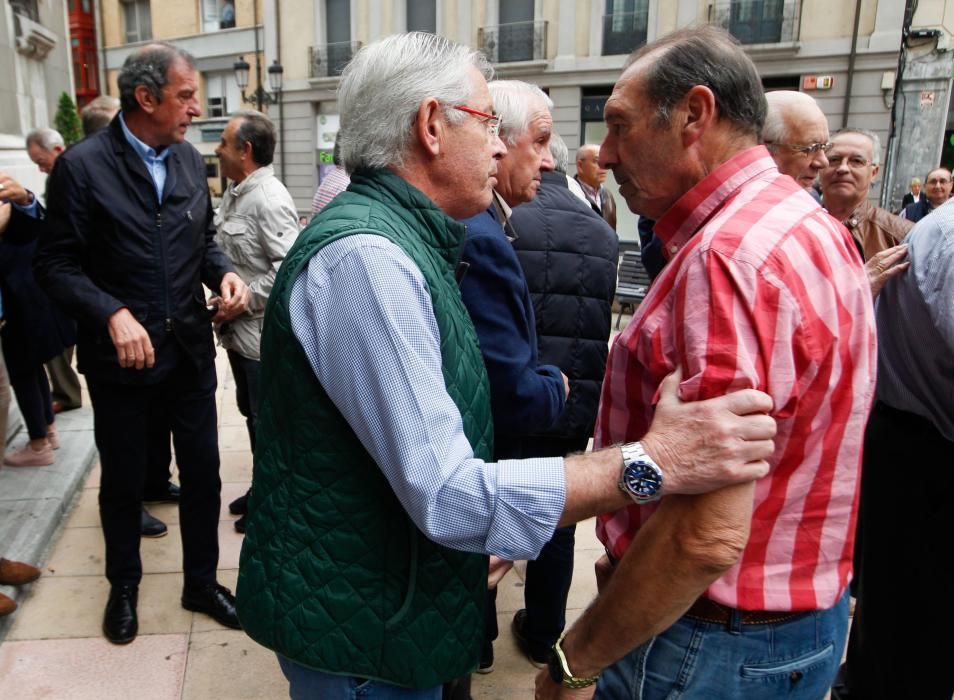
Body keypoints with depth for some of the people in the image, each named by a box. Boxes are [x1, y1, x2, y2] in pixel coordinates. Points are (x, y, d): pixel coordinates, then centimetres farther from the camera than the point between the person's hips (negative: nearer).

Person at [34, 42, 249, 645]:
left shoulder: (190, 160, 3)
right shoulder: (83, 165, -12)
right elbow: (57, 264, -11)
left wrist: (224, 273, -7)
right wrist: (112, 314, -24)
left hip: (190, 349, 4)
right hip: (121, 356, -4)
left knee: (203, 472, 12)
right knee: (123, 482, 15)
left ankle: (202, 581, 34)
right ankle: (124, 587, 39)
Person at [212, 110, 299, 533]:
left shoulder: (270, 200, -19)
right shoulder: (234, 193, 10)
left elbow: (287, 268, -26)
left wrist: (243, 302, -20)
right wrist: (224, 296, 7)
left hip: (262, 335, -9)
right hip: (239, 330, 10)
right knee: (251, 414, 21)